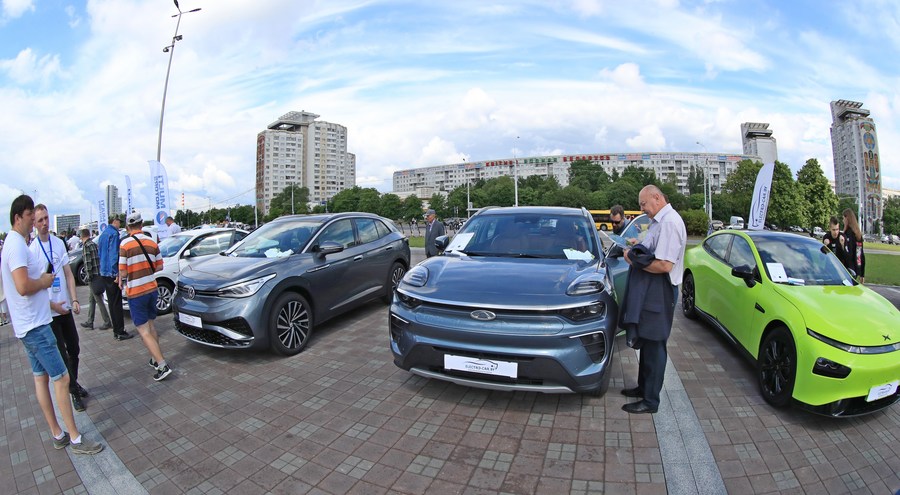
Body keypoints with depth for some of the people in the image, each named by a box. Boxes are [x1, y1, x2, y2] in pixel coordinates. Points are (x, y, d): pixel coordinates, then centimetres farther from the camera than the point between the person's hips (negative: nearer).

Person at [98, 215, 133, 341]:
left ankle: (116, 331, 18)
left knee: (112, 302, 13)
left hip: (103, 273, 9)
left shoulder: (103, 234, 16)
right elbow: (114, 254, -19)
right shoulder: (114, 233, -13)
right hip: (112, 273, -9)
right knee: (117, 304, -5)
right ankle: (120, 332, -1)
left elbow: (99, 249, 23)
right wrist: (117, 273, -19)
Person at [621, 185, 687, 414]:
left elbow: (664, 265, -26)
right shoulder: (659, 221, 12)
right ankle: (643, 387, 34)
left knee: (654, 345, 0)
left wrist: (634, 260, -16)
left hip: (661, 292, -10)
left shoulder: (670, 222, -19)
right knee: (646, 341, 19)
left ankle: (650, 400, 13)